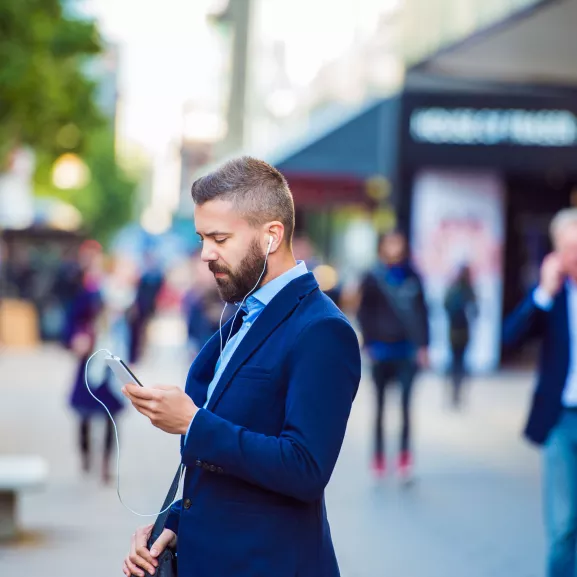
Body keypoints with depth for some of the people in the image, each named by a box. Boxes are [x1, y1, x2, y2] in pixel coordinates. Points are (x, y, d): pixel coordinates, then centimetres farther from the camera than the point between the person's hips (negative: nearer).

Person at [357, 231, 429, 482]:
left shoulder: (412, 278, 5)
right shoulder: (373, 279, 0)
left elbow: (421, 312, 8)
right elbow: (364, 312, -1)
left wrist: (423, 345, 2)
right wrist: (370, 343, -9)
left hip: (407, 349, 0)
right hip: (382, 349, 0)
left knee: (405, 403, -8)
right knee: (380, 404, 7)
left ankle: (405, 456, -7)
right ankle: (378, 457, 15)